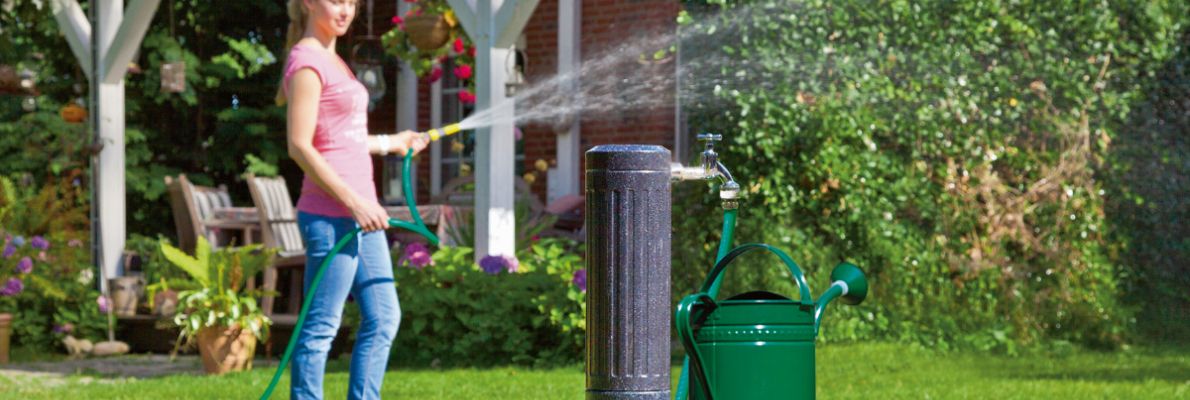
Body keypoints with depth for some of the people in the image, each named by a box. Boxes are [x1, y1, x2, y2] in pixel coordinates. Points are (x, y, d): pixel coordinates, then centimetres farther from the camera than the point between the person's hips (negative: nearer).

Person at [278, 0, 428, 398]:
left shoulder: (333, 61, 18)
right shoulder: (306, 62, -12)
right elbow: (299, 146, -18)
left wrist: (390, 143, 30)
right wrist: (353, 202, -21)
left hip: (360, 214, 10)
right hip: (330, 217, -10)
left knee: (383, 318, 12)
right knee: (321, 326, -5)